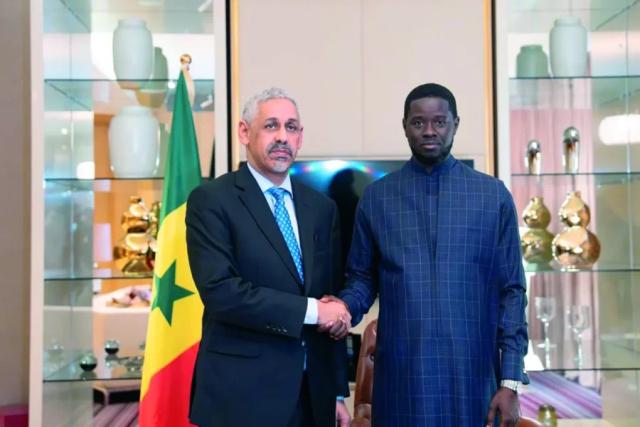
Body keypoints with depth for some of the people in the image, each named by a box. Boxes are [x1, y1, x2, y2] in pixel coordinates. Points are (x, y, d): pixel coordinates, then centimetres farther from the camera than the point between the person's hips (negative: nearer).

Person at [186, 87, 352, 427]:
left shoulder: (321, 208, 9)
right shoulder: (211, 201, -7)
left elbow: (333, 303, 10)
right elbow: (219, 291, -19)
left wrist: (338, 392, 10)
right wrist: (309, 310, -16)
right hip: (242, 395, -5)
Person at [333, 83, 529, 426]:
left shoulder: (493, 196, 2)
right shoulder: (375, 198, 4)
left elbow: (511, 291, 1)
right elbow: (362, 278, 10)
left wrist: (510, 381, -3)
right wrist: (344, 308, -12)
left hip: (471, 376, 0)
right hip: (400, 378, 1)